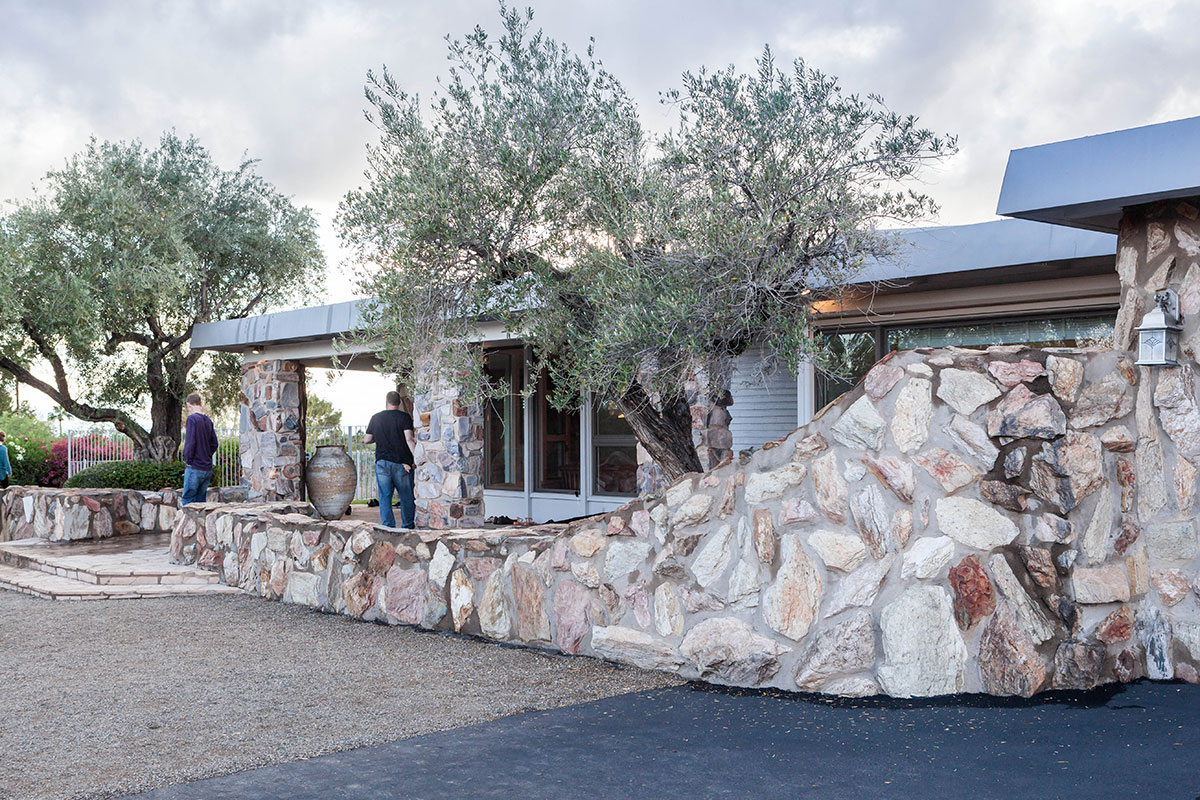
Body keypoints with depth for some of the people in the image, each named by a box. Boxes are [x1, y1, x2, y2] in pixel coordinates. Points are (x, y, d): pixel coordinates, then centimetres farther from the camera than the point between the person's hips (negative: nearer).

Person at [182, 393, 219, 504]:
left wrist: (188, 461, -7)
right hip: (208, 469, 7)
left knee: (188, 500, -3)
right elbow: (214, 444, 16)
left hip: (195, 467, -7)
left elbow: (190, 442, -15)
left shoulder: (192, 418, -10)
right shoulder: (208, 420, 11)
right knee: (201, 500, 11)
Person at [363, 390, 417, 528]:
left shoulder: (376, 418, 8)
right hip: (402, 462, -2)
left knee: (385, 496, 5)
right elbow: (409, 439, -14)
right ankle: (407, 526, 11)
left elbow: (367, 440, 12)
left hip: (382, 462, 2)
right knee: (406, 496, 8)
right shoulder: (404, 417, -3)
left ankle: (388, 526, 0)